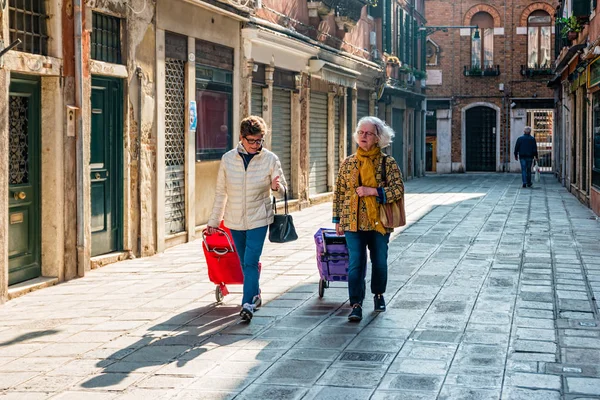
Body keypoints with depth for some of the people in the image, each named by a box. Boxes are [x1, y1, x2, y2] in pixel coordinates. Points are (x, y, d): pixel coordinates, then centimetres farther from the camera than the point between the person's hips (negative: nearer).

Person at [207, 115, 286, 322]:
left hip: (258, 219, -3)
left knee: (251, 262, -13)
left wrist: (276, 186, -25)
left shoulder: (270, 159, -5)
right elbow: (220, 193, 7)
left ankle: (248, 303, -11)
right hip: (234, 220, 3)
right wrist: (213, 221, 9)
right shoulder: (228, 159, -1)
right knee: (245, 263, 13)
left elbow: (283, 188, 0)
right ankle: (255, 294, 33)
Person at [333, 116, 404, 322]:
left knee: (379, 261, 12)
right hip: (354, 222, 0)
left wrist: (372, 191, -18)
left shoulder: (387, 163, -2)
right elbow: (339, 193, 10)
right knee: (355, 263, -6)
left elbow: (398, 189, -9)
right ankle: (356, 305, -3)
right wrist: (338, 219, 8)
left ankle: (378, 294, 36)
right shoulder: (348, 163, 6)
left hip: (379, 222, 0)